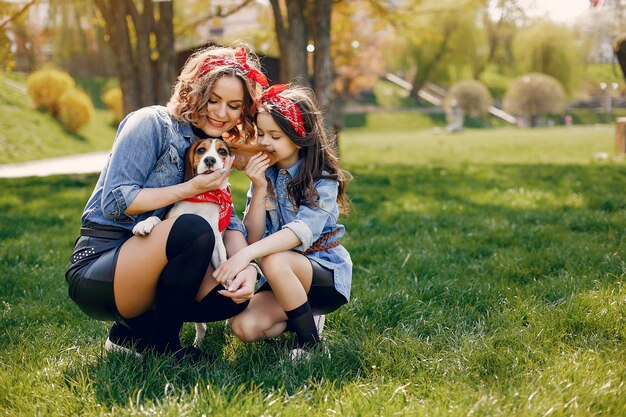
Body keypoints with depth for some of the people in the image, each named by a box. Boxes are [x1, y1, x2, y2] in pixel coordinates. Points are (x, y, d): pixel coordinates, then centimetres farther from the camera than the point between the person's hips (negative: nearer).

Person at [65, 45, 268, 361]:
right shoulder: (153, 123, -9)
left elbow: (227, 220, 3)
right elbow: (115, 201, -17)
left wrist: (246, 265, -17)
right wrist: (190, 189, -20)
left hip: (147, 265, 7)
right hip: (97, 269, -7)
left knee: (236, 294, -13)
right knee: (193, 229, -31)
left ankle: (132, 332, 5)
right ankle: (162, 345, -11)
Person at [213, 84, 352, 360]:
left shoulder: (323, 179, -15)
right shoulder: (264, 174, 2)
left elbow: (303, 231, -33)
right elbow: (253, 238, -4)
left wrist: (245, 254, -45)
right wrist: (259, 190, -18)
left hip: (327, 275, -5)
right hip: (284, 280, 5)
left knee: (274, 261, -36)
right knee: (244, 326, -21)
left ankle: (311, 344, -15)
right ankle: (302, 314, 9)